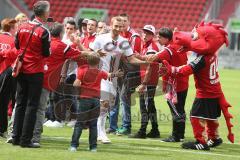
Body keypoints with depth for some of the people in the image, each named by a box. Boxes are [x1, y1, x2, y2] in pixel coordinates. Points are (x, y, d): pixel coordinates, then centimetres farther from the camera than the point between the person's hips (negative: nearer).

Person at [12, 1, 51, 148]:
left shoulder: (23, 27, 1)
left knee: (20, 104, 12)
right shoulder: (43, 31, -15)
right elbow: (46, 53, -10)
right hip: (36, 72, -6)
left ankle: (16, 137, 13)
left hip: (22, 70, 6)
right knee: (32, 105, -1)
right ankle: (26, 140, -3)